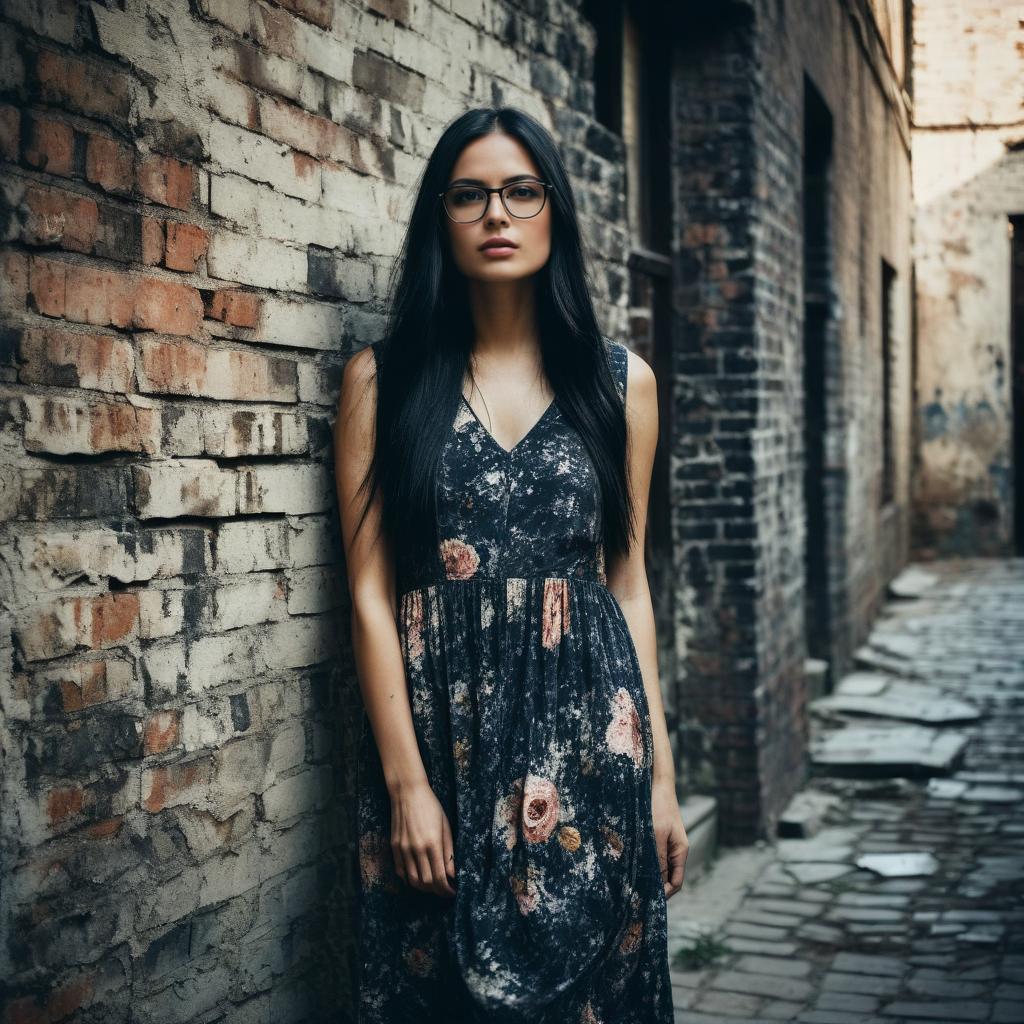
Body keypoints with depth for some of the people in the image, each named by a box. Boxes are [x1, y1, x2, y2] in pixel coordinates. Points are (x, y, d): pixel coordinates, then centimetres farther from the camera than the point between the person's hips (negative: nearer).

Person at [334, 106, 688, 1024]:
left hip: (586, 736, 1)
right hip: (435, 733, -1)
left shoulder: (619, 380, 7)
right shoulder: (384, 379, 2)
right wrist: (405, 781, -9)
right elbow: (371, 590, -2)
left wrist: (660, 774, 6)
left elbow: (628, 581, 9)